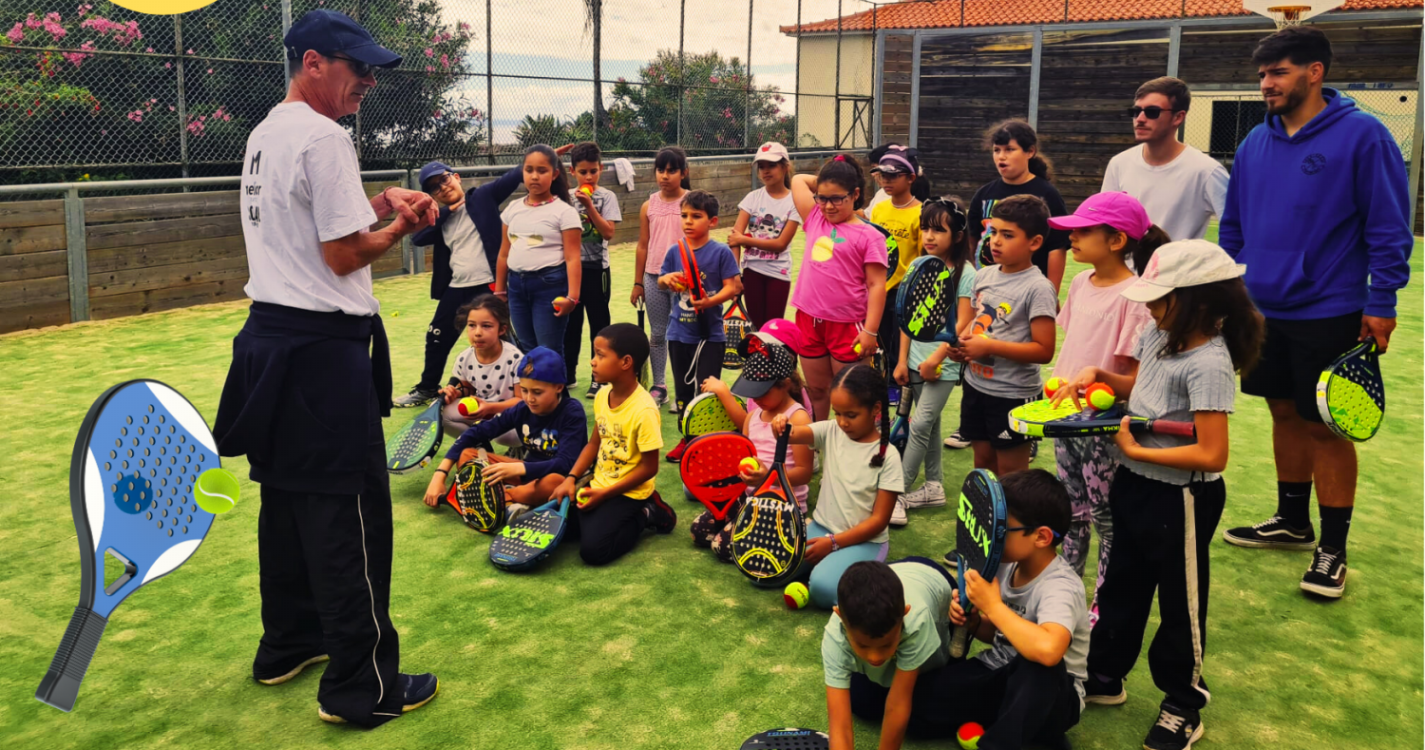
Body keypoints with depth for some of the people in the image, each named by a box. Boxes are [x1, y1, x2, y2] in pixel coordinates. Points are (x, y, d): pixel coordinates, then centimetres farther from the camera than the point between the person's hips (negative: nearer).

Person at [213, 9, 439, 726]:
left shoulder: (265, 134, 16)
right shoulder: (323, 137, -14)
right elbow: (344, 254, -17)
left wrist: (380, 201, 11)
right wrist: (401, 225, 0)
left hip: (270, 335, 10)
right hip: (323, 345, -10)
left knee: (288, 495, 18)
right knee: (348, 508, -4)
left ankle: (288, 644, 32)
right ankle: (362, 685, 4)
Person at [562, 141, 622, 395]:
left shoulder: (606, 197, -4)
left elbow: (608, 232, -15)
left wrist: (589, 206, -19)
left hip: (596, 268, -3)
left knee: (598, 323, 4)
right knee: (570, 322, 11)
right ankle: (568, 372, 23)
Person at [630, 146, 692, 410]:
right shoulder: (649, 206, 5)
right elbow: (643, 246, 9)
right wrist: (638, 283, 8)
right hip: (654, 277, 3)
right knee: (657, 334, 10)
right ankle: (659, 387, 20)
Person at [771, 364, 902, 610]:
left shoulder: (888, 456, -13)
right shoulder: (831, 432, -2)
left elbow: (879, 520, -12)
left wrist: (833, 542, -18)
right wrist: (782, 427, -40)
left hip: (864, 540, -5)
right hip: (819, 528, 5)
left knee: (823, 588, -30)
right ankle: (825, 563, 9)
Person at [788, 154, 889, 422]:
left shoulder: (869, 236, -7)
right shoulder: (815, 221, 8)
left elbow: (876, 286, -10)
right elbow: (797, 180, 18)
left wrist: (870, 331, -16)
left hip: (846, 325, -5)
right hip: (809, 319, 6)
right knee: (817, 391, 17)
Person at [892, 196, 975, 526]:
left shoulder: (965, 273, -11)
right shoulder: (918, 266, 4)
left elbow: (963, 324, -14)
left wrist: (935, 359, -16)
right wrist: (903, 360, 4)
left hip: (944, 363, -5)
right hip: (916, 359, 6)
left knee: (920, 425, -6)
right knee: (929, 422, 15)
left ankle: (897, 494, 0)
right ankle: (933, 486, 26)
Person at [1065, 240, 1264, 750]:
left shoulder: (1208, 364, -27)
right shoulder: (1159, 334, -2)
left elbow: (1212, 456, -30)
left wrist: (1135, 449, -23)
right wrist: (1097, 374, -2)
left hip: (1181, 499, -8)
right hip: (1135, 485, 9)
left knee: (1180, 603, 10)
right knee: (1122, 586, 22)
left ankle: (1184, 707, 30)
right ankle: (1105, 676, 41)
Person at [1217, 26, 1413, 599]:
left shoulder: (1362, 136, -11)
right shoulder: (1255, 143, 6)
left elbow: (1389, 227, -10)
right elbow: (1233, 225, 14)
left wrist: (1381, 302, -13)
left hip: (1328, 315, -5)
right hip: (1263, 311, 5)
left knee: (1324, 426, 1)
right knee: (1285, 414, 15)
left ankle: (1332, 550, 14)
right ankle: (1292, 522, 31)